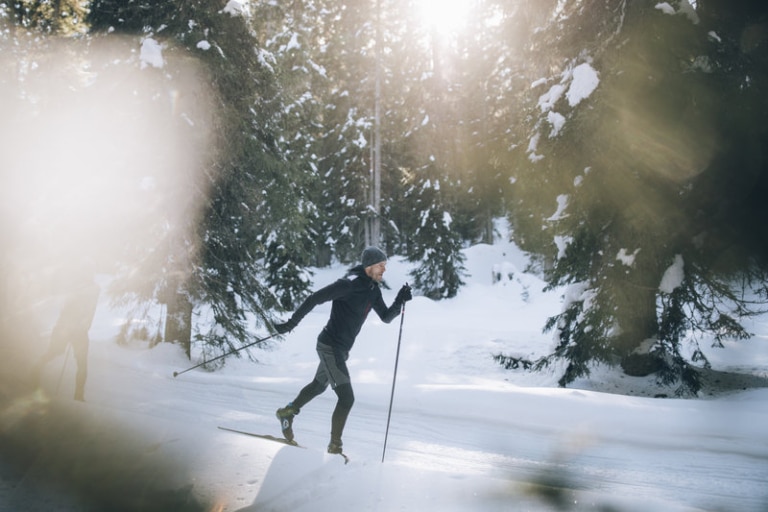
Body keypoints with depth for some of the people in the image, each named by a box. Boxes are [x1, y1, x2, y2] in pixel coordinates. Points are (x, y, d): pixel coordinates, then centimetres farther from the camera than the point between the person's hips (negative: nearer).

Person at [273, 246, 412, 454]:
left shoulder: (373, 289, 5)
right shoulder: (350, 283, -23)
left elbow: (386, 317, 10)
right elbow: (315, 298, -23)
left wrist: (400, 301, -8)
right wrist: (292, 323, -22)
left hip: (341, 349, 10)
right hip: (330, 347, -10)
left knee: (319, 386, 27)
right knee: (346, 397, -12)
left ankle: (287, 412, 48)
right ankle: (335, 444, 1)